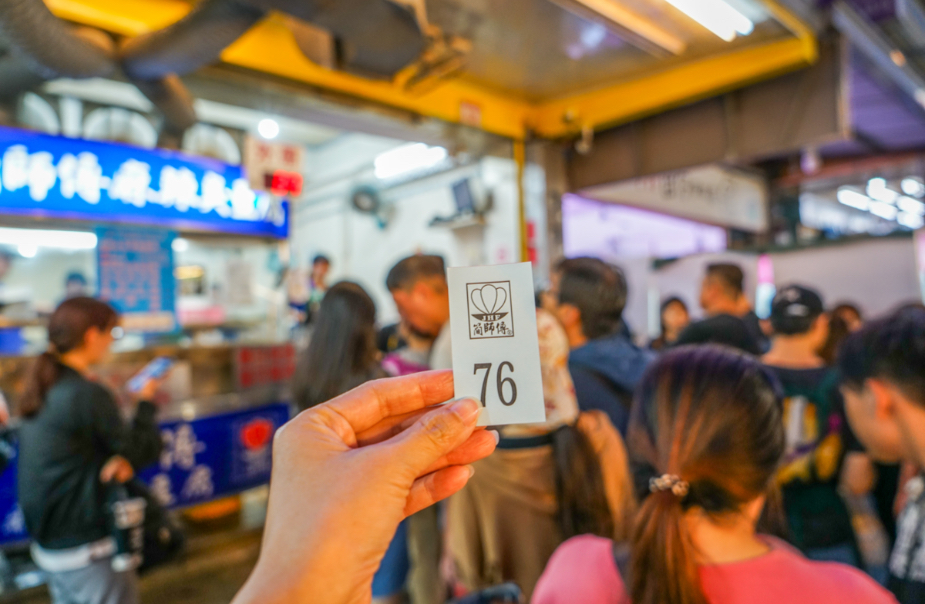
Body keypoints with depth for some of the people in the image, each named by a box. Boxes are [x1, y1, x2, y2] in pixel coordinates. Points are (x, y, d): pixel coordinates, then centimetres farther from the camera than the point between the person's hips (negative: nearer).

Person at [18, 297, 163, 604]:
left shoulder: (43, 389, 5)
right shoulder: (87, 395, -22)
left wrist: (122, 460, -15)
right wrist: (146, 402, 0)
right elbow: (145, 451, -14)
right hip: (87, 549, -9)